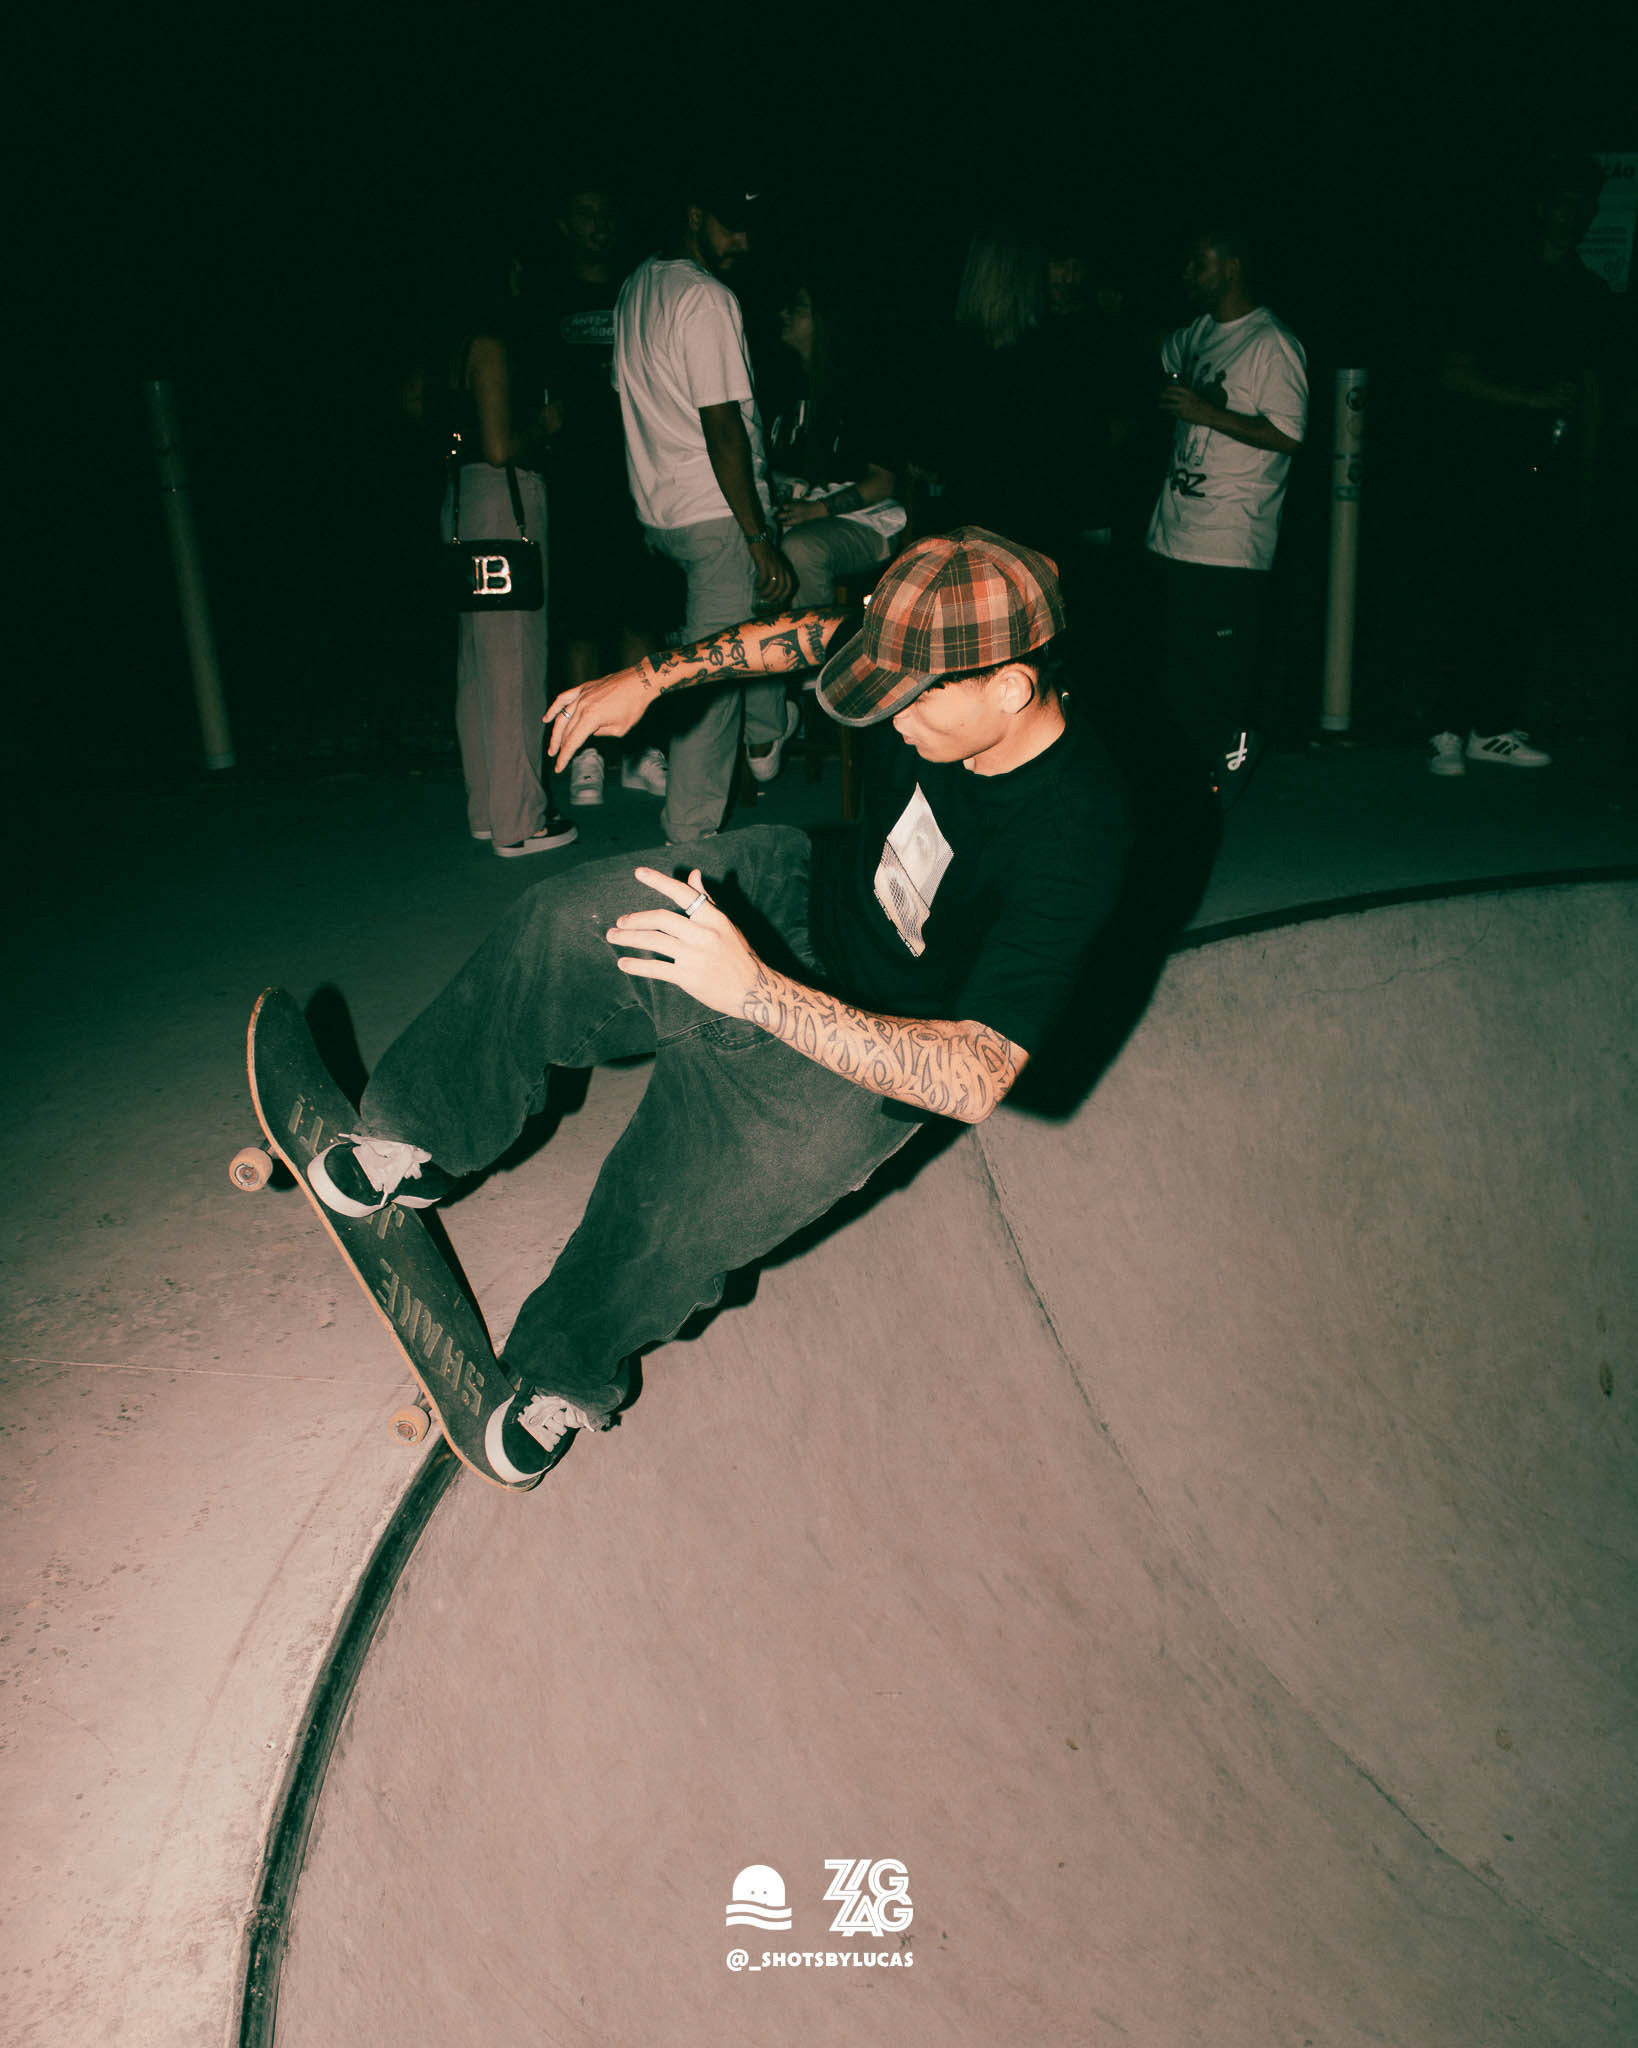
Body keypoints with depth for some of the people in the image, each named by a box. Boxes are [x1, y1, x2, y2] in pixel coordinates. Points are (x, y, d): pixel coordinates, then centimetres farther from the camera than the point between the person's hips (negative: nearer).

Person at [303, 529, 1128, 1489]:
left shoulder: (1071, 843, -36)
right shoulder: (940, 656, -17)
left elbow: (974, 1080, -40)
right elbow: (816, 633, 5)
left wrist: (753, 988, -46)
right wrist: (654, 676, 2)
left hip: (880, 1058, -6)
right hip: (801, 894, 7)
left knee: (678, 1211, -20)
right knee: (560, 928, -6)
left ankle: (570, 1374, 13)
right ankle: (417, 1140, 16)